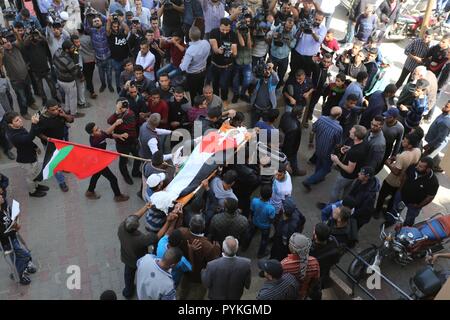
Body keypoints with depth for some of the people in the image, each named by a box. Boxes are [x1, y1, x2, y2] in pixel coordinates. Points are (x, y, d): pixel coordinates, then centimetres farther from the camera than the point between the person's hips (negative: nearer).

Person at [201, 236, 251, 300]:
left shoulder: (212, 265, -37)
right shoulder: (245, 263, -31)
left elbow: (206, 284, -16)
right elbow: (247, 285, -14)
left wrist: (204, 271, 3)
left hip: (216, 297, -1)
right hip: (235, 297, 1)